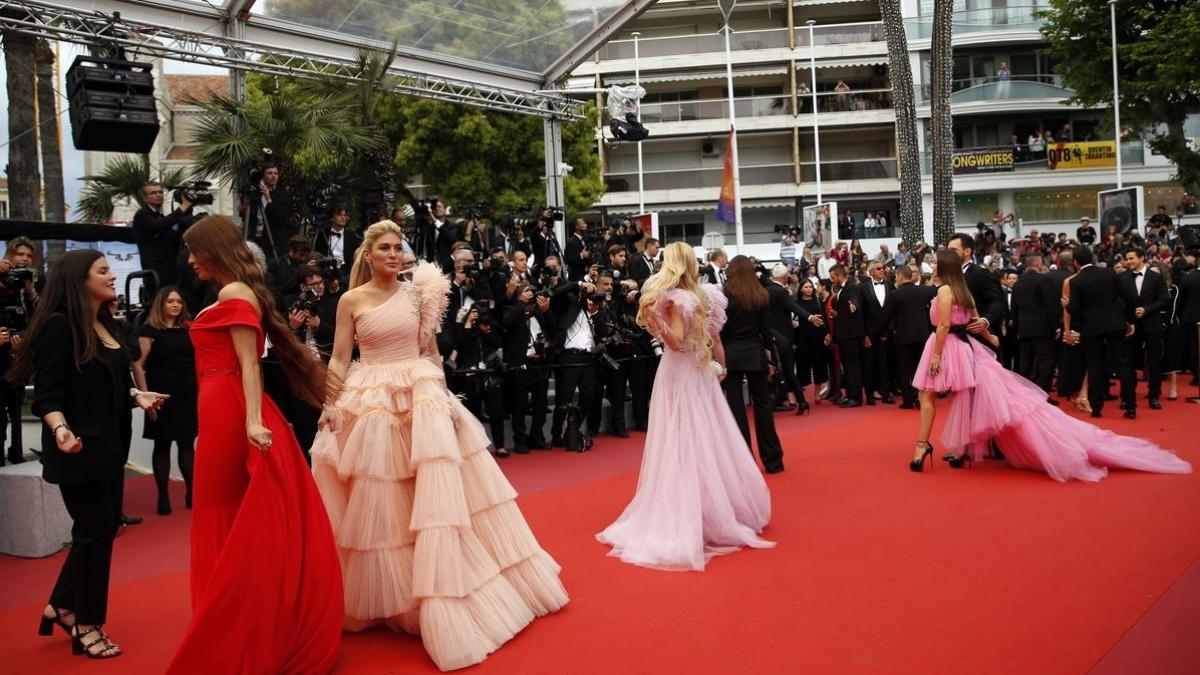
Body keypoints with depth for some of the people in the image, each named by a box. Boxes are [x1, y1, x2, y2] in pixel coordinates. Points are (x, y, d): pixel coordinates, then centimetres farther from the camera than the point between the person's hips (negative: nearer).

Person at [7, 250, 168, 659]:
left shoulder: (106, 325, 10)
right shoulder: (60, 326, -15)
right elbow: (47, 394, -18)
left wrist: (138, 396, 2)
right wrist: (61, 430, -34)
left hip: (109, 445, 8)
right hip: (79, 448, -8)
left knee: (105, 527, 15)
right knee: (93, 531, 2)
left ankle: (61, 606, 31)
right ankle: (86, 625, 18)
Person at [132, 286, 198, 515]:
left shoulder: (187, 330, 11)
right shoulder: (149, 330, -4)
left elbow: (197, 362, 15)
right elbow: (138, 366, -9)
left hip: (188, 396, 4)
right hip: (162, 397, -4)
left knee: (187, 444, 7)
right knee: (162, 445, 3)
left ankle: (192, 493, 13)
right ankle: (163, 497, 10)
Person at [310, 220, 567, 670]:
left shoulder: (416, 293, 6)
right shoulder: (351, 300, 0)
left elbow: (431, 351, 10)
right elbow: (339, 360, 2)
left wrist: (442, 396, 3)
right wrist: (329, 406, -4)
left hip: (422, 399, 2)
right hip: (373, 405, -2)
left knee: (438, 493, 0)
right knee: (377, 506, 4)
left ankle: (436, 600, 13)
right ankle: (386, 594, 21)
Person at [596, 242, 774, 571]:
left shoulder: (675, 298, -15)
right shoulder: (706, 295, 5)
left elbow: (676, 342, -24)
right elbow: (715, 339, 12)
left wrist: (652, 317, -30)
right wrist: (720, 367, 25)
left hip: (679, 377, -7)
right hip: (702, 375, 7)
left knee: (684, 448, -5)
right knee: (710, 443, 14)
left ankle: (685, 523, -3)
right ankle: (726, 509, 22)